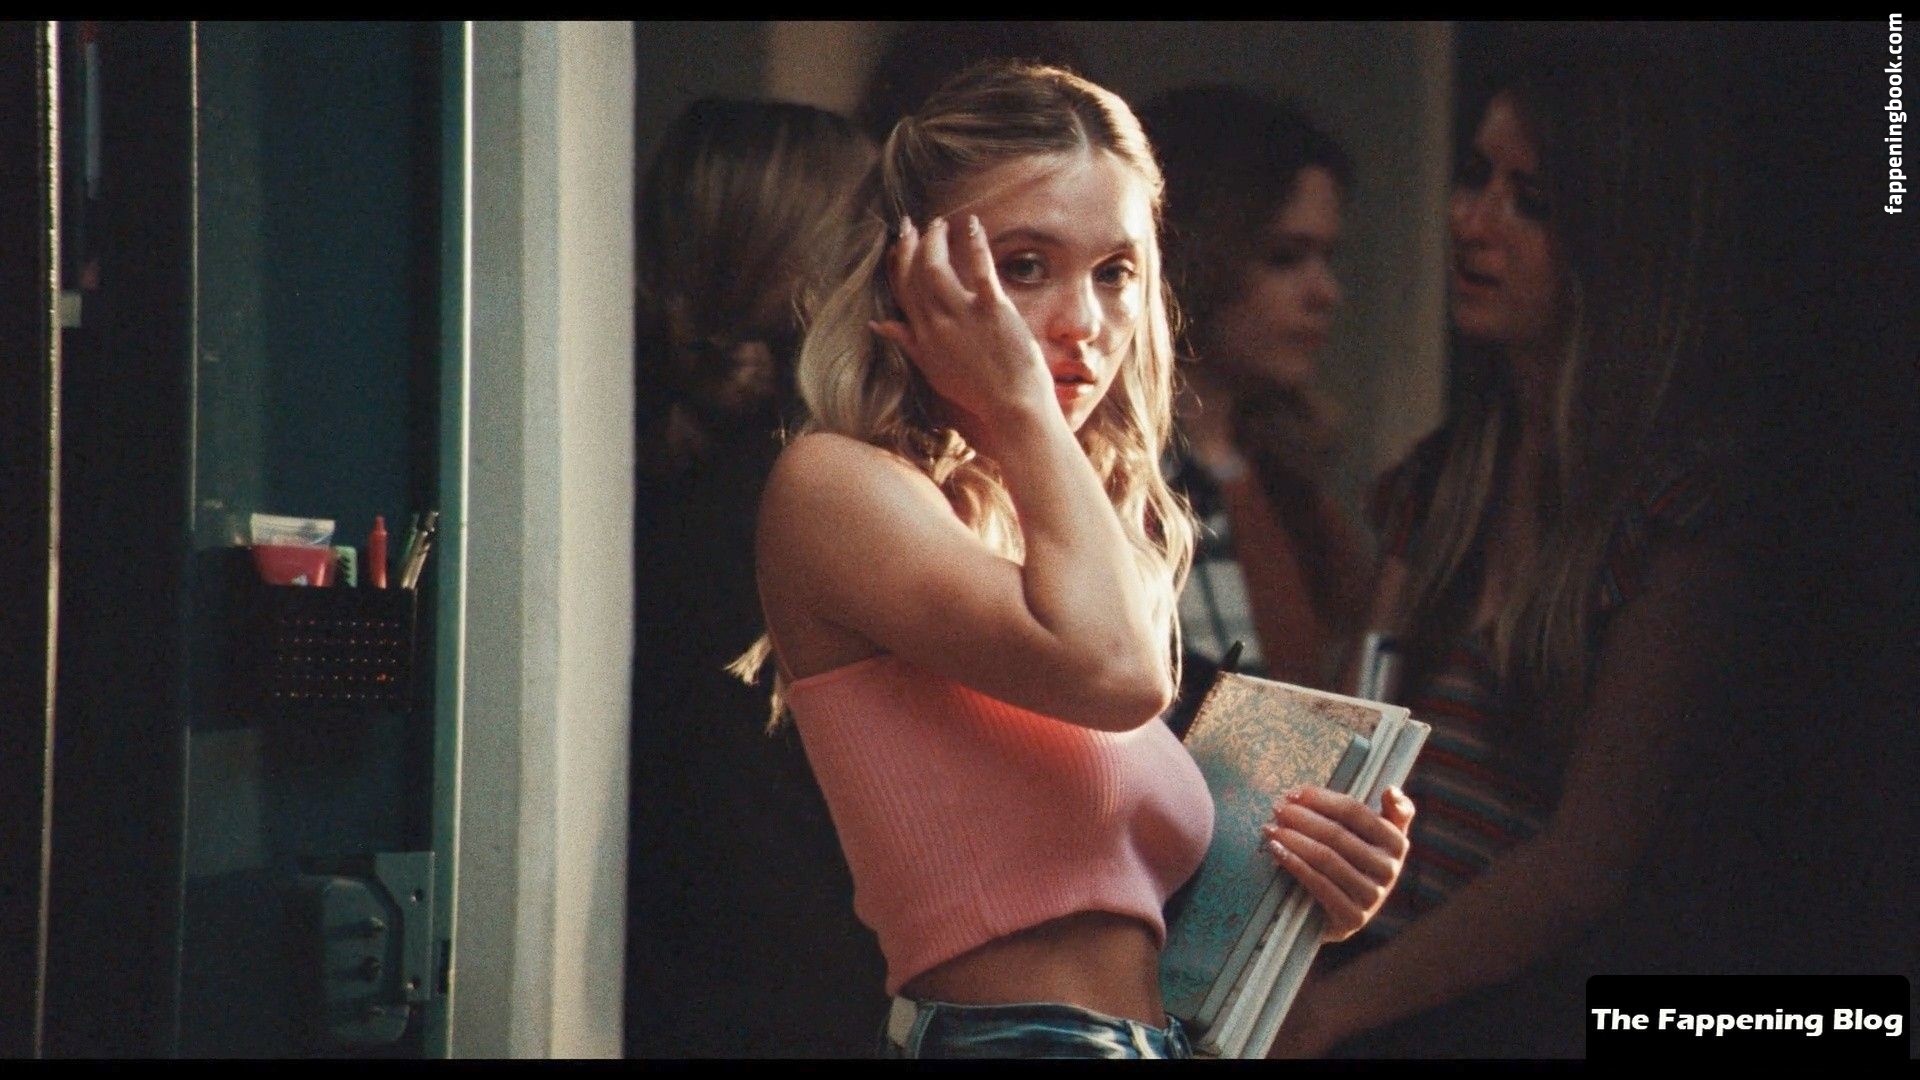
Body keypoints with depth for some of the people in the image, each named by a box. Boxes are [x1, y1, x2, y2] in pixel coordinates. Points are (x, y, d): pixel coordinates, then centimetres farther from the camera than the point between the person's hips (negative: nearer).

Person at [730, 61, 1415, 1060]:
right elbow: (1110, 668, -19)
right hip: (1001, 1035, -7)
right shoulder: (835, 483, -3)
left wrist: (1280, 899, 3)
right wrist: (1019, 403, -7)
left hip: (1160, 1029, 7)